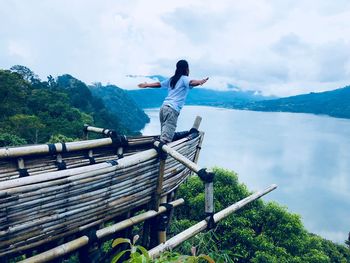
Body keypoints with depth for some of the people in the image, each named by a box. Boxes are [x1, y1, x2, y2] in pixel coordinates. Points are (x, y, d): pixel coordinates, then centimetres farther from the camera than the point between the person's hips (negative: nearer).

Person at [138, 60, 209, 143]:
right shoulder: (184, 79, 3)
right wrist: (200, 82, -42)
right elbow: (191, 82, -20)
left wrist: (146, 85, 50)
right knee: (166, 139, -13)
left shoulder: (172, 79, 23)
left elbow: (158, 84, 33)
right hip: (173, 110, -8)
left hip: (163, 107, 8)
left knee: (164, 135, 10)